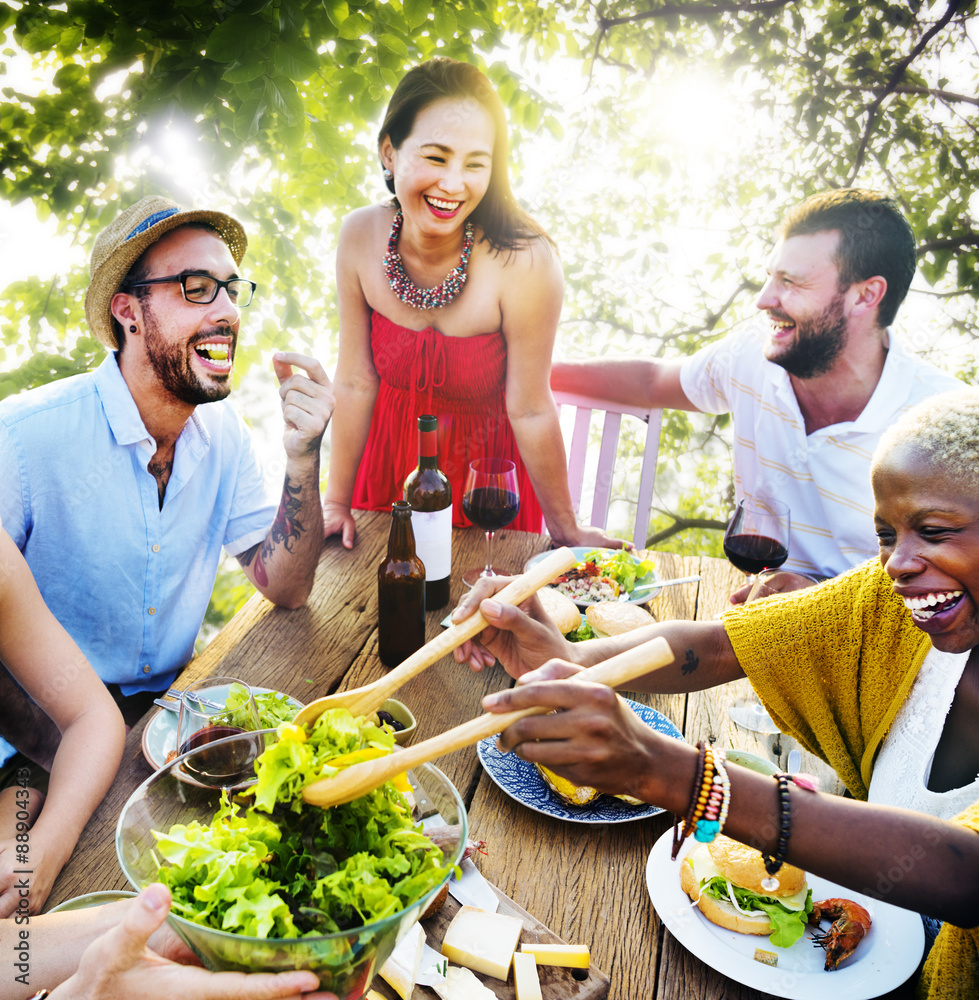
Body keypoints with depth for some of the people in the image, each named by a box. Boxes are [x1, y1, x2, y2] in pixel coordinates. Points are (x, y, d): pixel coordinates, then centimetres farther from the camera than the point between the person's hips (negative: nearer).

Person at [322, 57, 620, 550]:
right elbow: (355, 383, -10)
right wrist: (336, 503, -4)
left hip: (486, 460, -3)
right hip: (390, 454, 3)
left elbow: (530, 412, -21)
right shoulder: (359, 237, -18)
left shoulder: (524, 262, -30)